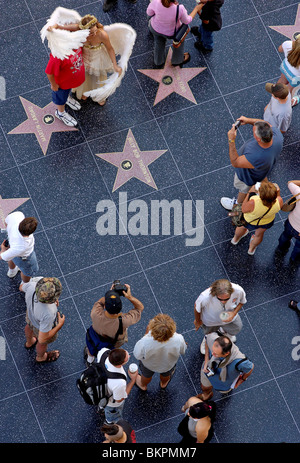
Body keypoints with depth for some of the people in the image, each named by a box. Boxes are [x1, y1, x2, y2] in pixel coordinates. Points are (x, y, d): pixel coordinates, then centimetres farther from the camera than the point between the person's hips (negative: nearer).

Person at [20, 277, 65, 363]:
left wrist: (49, 297, -8)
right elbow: (42, 340, -33)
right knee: (44, 342, 30)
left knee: (30, 326, 38)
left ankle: (29, 342, 70)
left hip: (31, 313, 4)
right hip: (43, 326, -4)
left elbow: (22, 287, -12)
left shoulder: (32, 285, -39)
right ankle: (40, 357, 63)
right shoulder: (48, 314, -48)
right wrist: (60, 325, -19)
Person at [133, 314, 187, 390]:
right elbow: (182, 351, -16)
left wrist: (146, 334, -19)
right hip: (168, 365, 1)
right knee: (166, 374, 39)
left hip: (149, 364, -1)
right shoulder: (178, 340, -41)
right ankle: (164, 383, 71)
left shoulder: (145, 343, -47)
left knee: (146, 374, 36)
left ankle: (143, 385, 68)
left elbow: (137, 355, -22)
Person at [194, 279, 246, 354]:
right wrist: (197, 321, -1)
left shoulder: (238, 291, -41)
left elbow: (242, 301, -14)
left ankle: (226, 331, 66)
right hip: (211, 320, -2)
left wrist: (234, 313, -32)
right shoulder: (205, 297, -48)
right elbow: (197, 307, -22)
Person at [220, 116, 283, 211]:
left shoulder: (255, 158, -53)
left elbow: (235, 162, -36)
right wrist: (249, 120, -27)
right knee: (263, 178, 39)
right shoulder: (276, 133, -37)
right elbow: (268, 125, -13)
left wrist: (231, 140, -43)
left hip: (248, 177, -5)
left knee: (243, 189, 29)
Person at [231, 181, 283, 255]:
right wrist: (278, 193, -11)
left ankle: (235, 239, 66)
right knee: (259, 233, 35)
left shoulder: (253, 204, -46)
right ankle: (251, 248, 64)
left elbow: (243, 210, -22)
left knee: (242, 227, 34)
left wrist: (250, 193, -18)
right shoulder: (279, 202, -39)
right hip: (267, 221, 2)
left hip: (249, 220, -2)